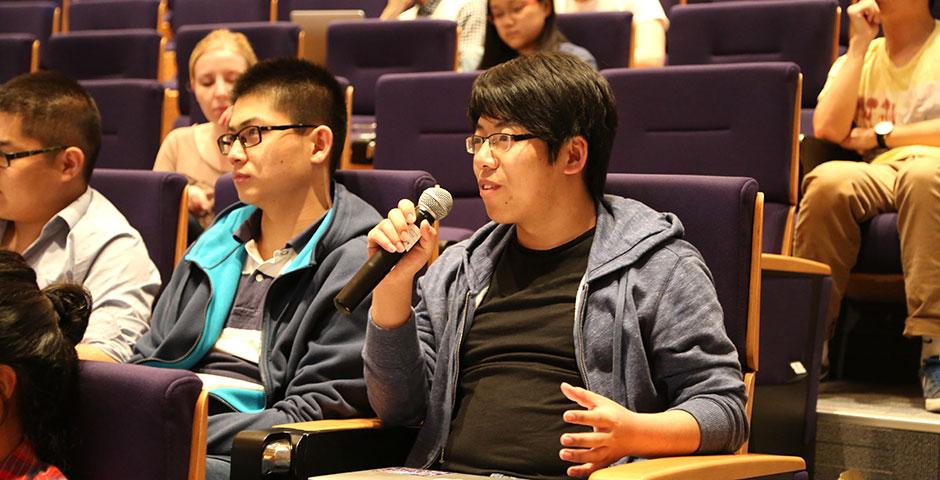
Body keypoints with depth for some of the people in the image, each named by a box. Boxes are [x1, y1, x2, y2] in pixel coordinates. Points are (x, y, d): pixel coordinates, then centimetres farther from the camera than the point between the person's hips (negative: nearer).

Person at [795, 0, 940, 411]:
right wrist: (860, 44, 7)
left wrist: (882, 134, 1)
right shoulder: (858, 60, 24)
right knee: (828, 181, -33)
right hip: (879, 175, 3)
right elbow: (828, 128, 4)